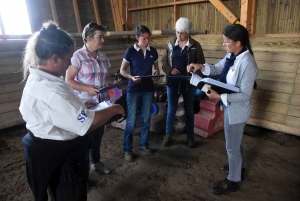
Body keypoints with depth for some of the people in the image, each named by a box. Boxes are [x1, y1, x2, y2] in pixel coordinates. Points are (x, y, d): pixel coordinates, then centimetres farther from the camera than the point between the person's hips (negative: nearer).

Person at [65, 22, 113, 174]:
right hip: (85, 103, -6)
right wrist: (87, 89, -22)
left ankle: (95, 162, 38)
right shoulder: (78, 56, -10)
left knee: (98, 133, 17)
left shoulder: (103, 57, 8)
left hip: (102, 102, 6)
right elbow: (68, 80, -11)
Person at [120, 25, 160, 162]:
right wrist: (131, 77, -21)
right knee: (131, 121, 0)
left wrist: (156, 72, -9)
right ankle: (127, 149, 14)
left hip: (148, 89, 4)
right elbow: (122, 70, -2)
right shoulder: (130, 51, -6)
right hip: (133, 90, -3)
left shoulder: (153, 51, 4)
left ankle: (144, 145, 29)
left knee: (146, 119, 11)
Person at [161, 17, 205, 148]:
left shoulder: (195, 46, -5)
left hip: (189, 82, -1)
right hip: (172, 82, 2)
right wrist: (170, 70, -13)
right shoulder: (171, 44, 2)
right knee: (171, 109, 9)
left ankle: (190, 136, 28)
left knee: (189, 110, 12)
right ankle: (168, 135, 26)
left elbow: (201, 64, -2)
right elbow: (164, 61, 6)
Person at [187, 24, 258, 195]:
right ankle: (240, 166, 53)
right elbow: (217, 68, 11)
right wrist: (200, 66, -6)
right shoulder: (231, 56, -2)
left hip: (237, 110, -9)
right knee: (235, 141, 28)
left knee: (232, 146, 8)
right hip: (231, 107, 9)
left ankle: (233, 181, 30)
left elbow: (245, 95, -27)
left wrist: (220, 97, -31)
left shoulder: (247, 64, -27)